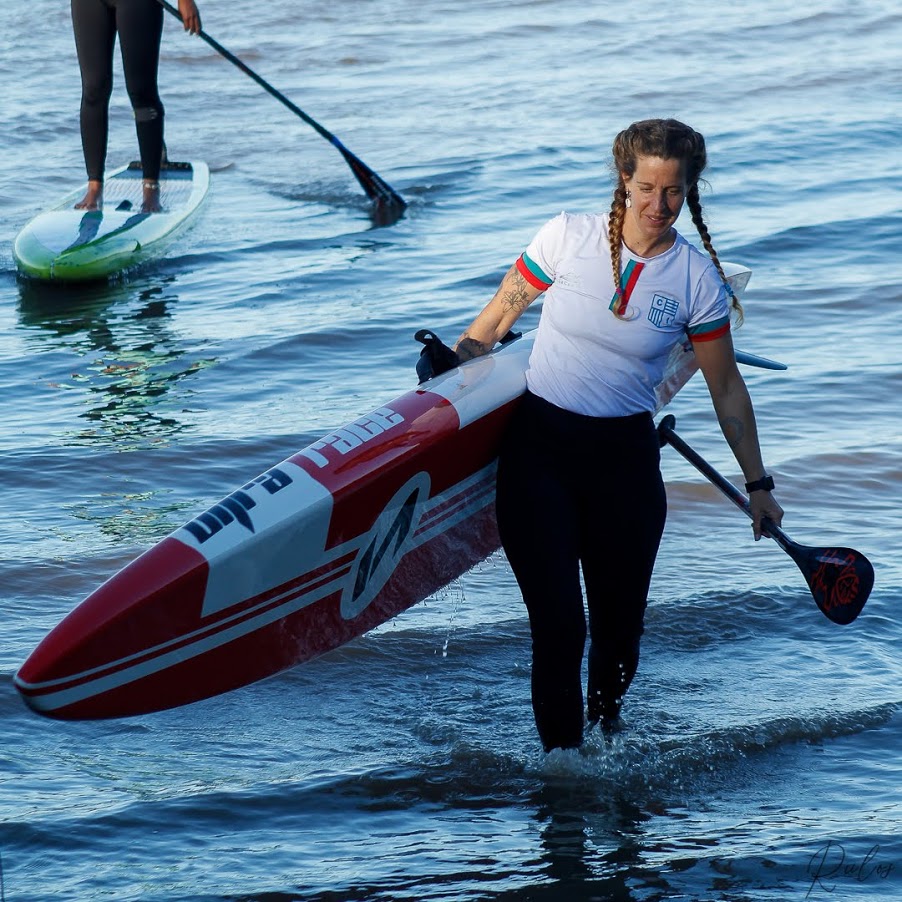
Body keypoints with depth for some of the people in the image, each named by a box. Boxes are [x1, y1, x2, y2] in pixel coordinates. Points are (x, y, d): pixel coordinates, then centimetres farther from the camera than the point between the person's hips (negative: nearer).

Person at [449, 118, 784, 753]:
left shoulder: (698, 279, -3)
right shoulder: (569, 236, -6)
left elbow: (726, 387, 7)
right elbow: (497, 317, 7)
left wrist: (758, 484, 11)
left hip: (625, 461, 1)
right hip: (540, 449, -1)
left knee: (620, 629, 8)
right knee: (559, 626, -10)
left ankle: (604, 734, 35)